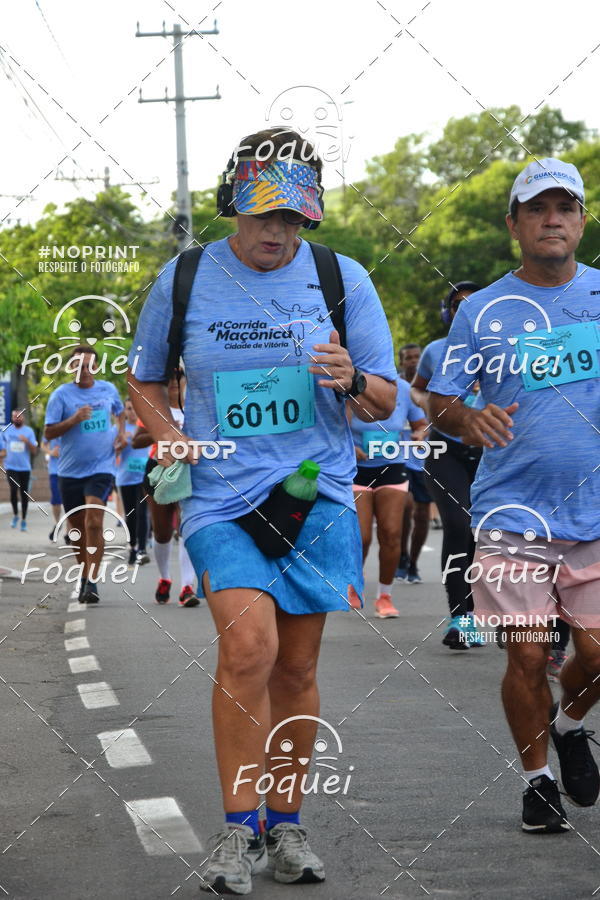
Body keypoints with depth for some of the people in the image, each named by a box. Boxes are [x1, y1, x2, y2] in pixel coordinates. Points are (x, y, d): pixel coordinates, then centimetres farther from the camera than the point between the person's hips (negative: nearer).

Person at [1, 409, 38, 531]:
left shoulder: (29, 431, 3)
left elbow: (34, 451, -1)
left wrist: (27, 442, -17)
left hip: (25, 467, 0)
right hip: (11, 467, 0)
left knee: (24, 494, 4)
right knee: (13, 490, -17)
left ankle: (24, 520, 15)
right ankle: (15, 515, 5)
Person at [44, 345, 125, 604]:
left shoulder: (108, 389, 4)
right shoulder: (61, 395, -4)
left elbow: (119, 412, 25)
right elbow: (48, 432, -6)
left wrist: (121, 432, 7)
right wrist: (74, 420, -20)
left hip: (101, 468, -1)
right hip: (70, 472, 1)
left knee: (94, 522, -17)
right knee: (76, 528, 10)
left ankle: (92, 583, -17)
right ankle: (85, 576, 28)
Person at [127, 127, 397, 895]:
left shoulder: (343, 279, 3)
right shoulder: (184, 280, 4)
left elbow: (385, 403, 6)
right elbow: (144, 379, 17)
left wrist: (352, 382, -17)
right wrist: (169, 439, -1)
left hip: (318, 495, 1)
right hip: (221, 494, -1)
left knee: (296, 668, 6)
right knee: (249, 646, -20)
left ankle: (286, 824, 21)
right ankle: (237, 827, -10)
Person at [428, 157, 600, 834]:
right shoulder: (483, 311, 2)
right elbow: (439, 402, 4)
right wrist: (470, 418, -18)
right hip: (513, 516, -1)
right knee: (527, 657, 0)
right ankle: (537, 777, 20)